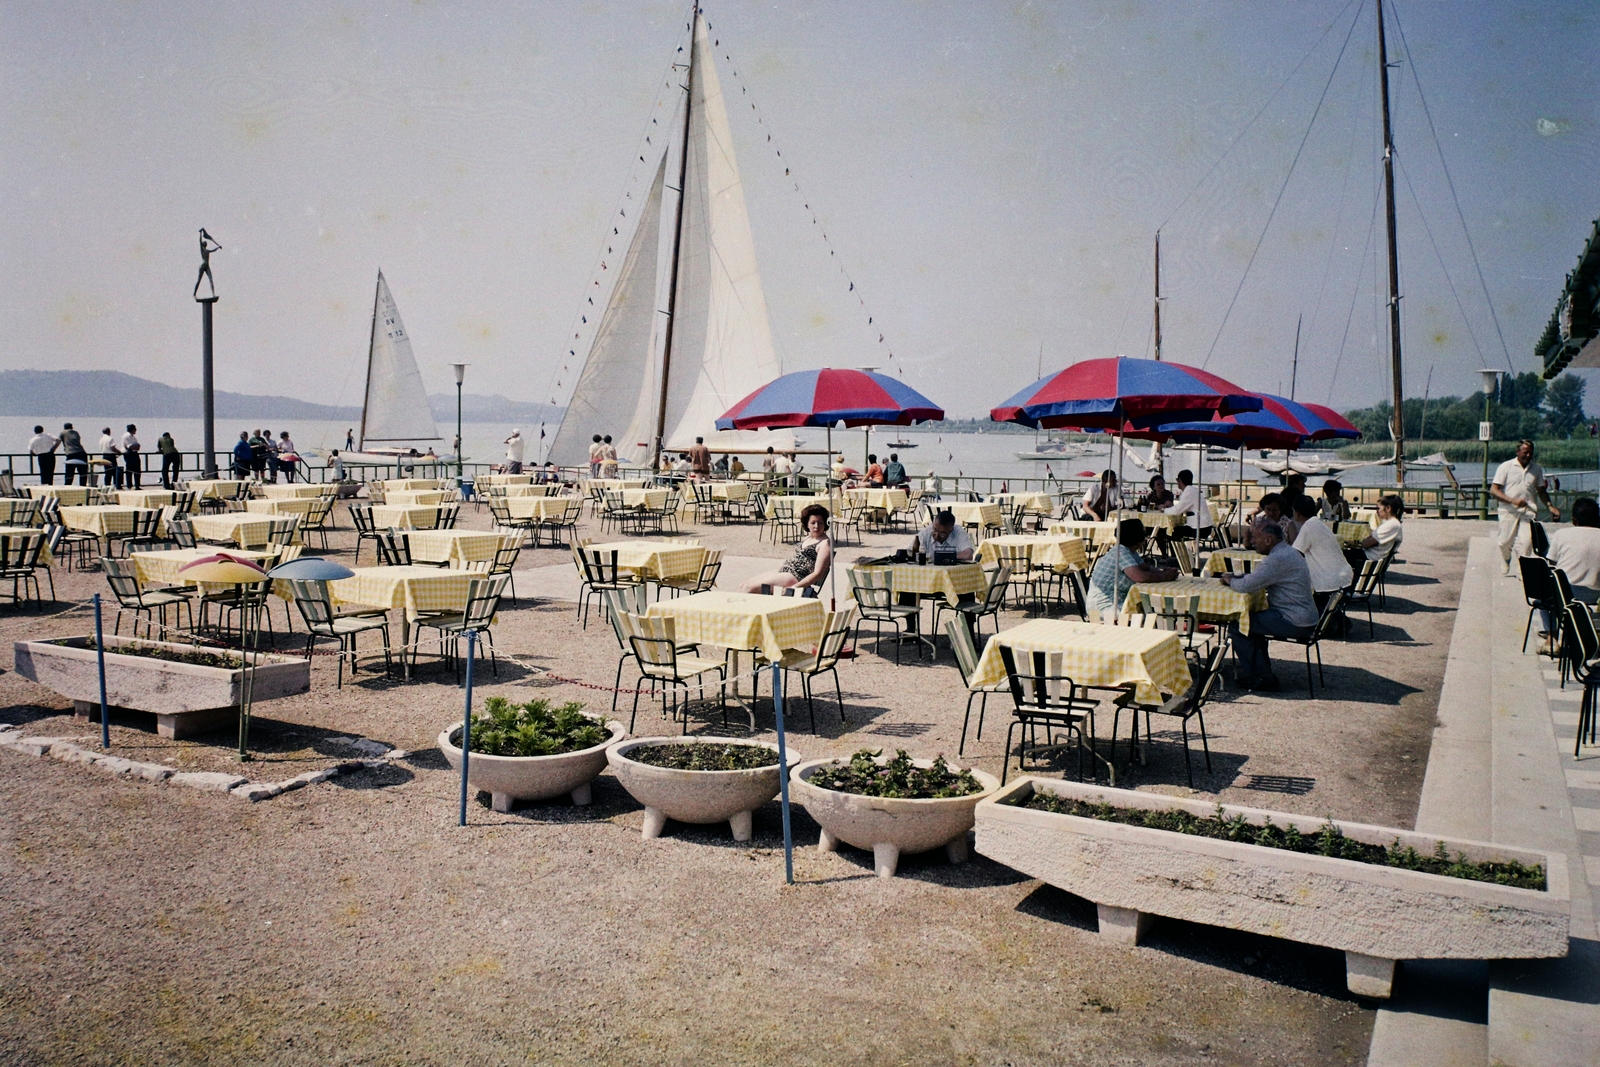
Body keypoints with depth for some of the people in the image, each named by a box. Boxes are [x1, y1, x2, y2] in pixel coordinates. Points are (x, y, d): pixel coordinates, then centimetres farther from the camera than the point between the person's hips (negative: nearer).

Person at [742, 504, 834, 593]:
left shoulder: (825, 543, -10)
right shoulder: (807, 538, 17)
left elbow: (817, 574, -18)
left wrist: (793, 588, -25)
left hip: (797, 579, -9)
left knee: (749, 588, -15)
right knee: (744, 585, 3)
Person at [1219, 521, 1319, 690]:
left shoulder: (1279, 559, -22)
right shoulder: (1286, 552, 13)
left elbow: (1246, 586, -25)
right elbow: (1256, 577, 22)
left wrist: (1231, 581, -4)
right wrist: (1235, 577, 6)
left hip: (1295, 623, -11)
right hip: (1302, 619, 11)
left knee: (1238, 626, -6)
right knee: (1253, 621, 24)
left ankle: (1261, 677, 4)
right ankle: (1260, 671, 24)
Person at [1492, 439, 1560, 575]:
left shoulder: (1537, 469, 11)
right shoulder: (1506, 467, -2)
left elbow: (1541, 491, 23)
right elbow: (1493, 490, -6)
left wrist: (1550, 506, 7)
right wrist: (1513, 500, -19)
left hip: (1527, 510, 2)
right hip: (1509, 511, -2)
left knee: (1526, 541, -16)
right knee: (1506, 542, 6)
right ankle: (1504, 564, 33)